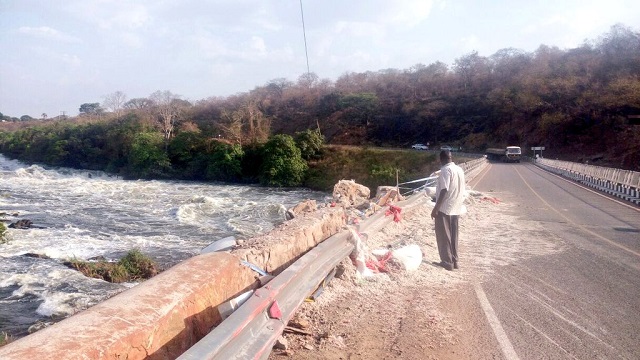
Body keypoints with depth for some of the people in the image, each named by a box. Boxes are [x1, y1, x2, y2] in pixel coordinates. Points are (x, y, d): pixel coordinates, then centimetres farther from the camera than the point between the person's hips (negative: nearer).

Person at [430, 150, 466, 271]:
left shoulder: (446, 170, -16)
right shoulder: (459, 169, 9)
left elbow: (444, 190, -23)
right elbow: (463, 189, 13)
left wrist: (436, 208, -20)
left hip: (444, 208, -8)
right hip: (456, 208, 8)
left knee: (443, 236, 1)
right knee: (453, 235, 14)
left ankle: (447, 262, 4)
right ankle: (454, 261, 19)